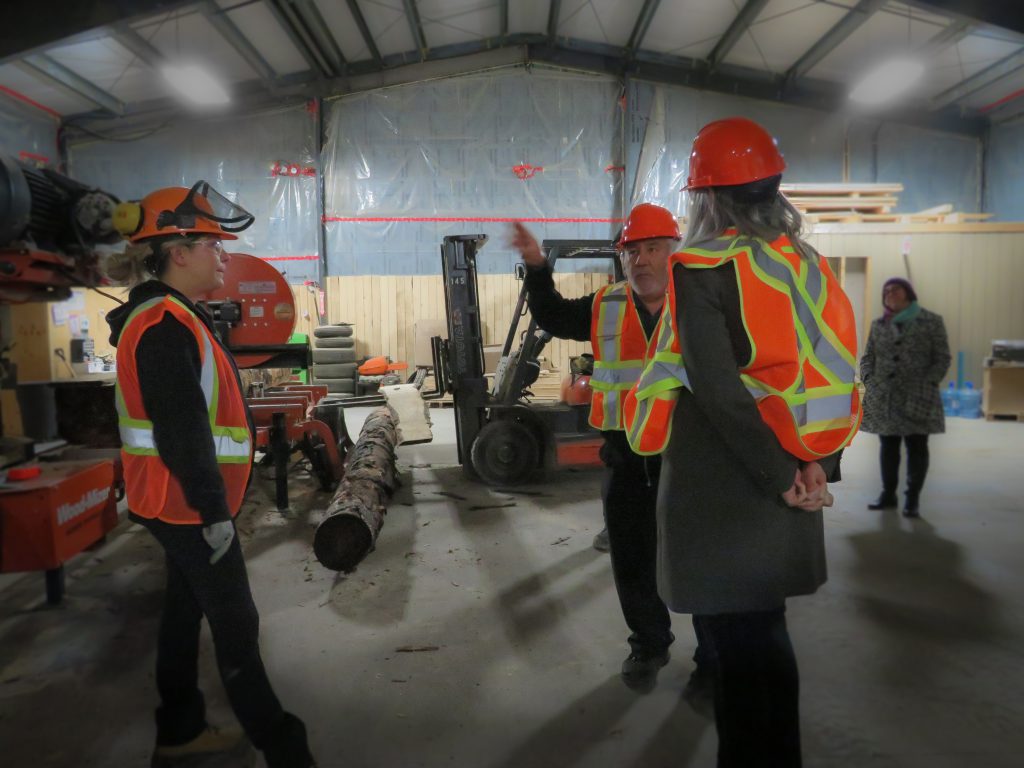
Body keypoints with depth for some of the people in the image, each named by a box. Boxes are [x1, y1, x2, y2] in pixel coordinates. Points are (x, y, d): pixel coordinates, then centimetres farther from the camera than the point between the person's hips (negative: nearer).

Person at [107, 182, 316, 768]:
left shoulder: (175, 317, 13)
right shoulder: (165, 325, -20)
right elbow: (180, 430, -25)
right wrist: (213, 510, -22)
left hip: (182, 500, 10)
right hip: (186, 503, -10)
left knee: (187, 610, 18)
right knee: (236, 624, -1)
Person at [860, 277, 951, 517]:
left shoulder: (931, 322, 2)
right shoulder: (879, 325, 10)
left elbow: (942, 359, 1)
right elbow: (867, 357, 13)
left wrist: (927, 385, -11)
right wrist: (868, 380, -3)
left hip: (917, 398, -3)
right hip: (883, 398, 3)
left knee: (916, 448, 3)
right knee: (888, 447, 9)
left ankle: (913, 499, 11)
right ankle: (888, 494, 20)